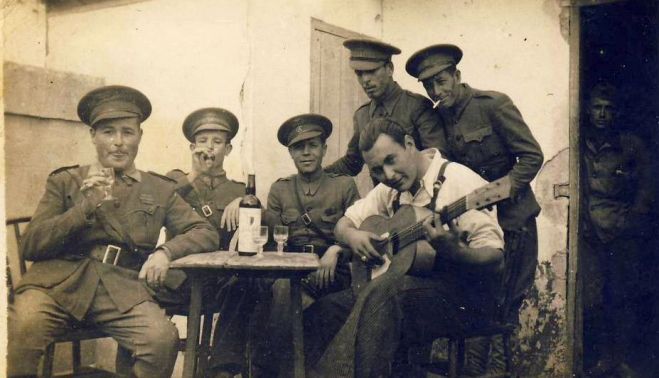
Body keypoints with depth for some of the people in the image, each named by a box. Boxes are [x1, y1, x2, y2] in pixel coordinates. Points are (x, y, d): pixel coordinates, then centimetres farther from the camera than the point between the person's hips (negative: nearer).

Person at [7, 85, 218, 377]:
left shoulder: (160, 190, 19)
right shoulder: (64, 182, 16)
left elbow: (206, 233, 14)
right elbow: (29, 246, 7)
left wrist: (166, 252, -7)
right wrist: (85, 208, -8)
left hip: (124, 289, 1)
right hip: (59, 282, -1)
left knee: (163, 338, -29)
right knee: (23, 327, -33)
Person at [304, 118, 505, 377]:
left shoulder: (459, 180, -12)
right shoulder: (390, 190, 11)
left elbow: (494, 257, -17)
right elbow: (344, 223, 20)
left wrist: (454, 251, -38)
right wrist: (352, 236, -4)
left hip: (465, 294, -7)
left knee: (385, 290, -34)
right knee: (323, 311, -12)